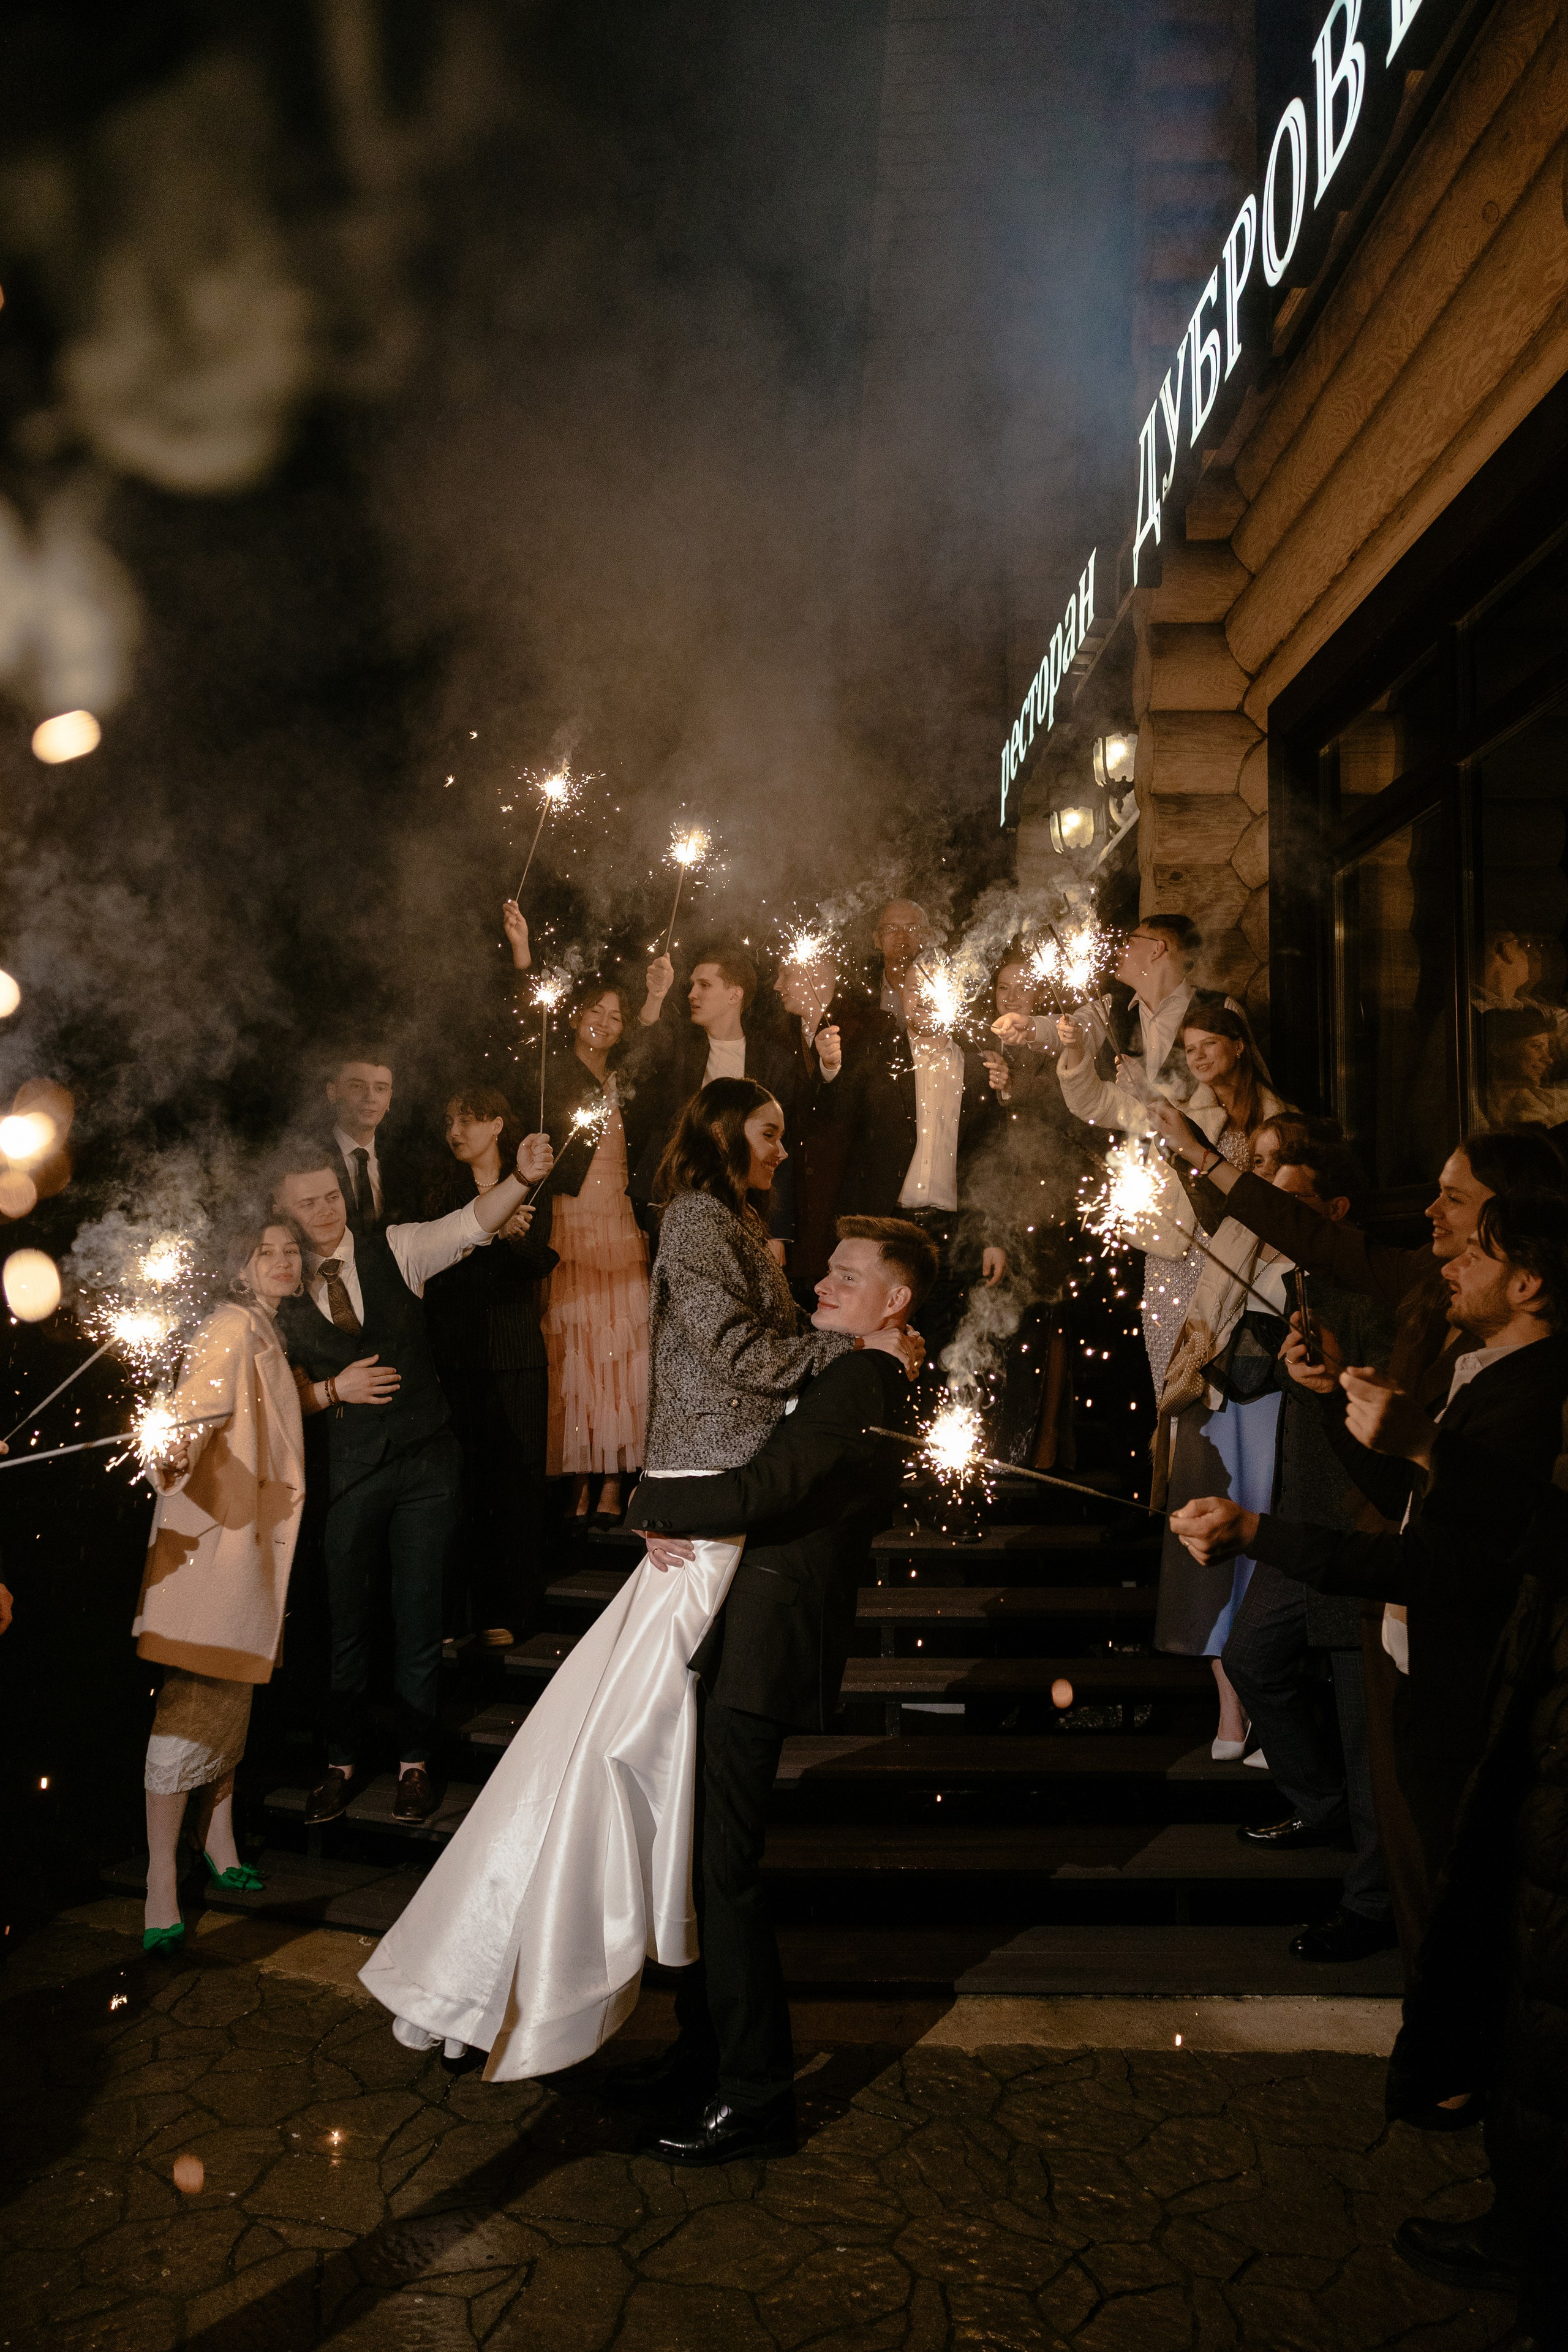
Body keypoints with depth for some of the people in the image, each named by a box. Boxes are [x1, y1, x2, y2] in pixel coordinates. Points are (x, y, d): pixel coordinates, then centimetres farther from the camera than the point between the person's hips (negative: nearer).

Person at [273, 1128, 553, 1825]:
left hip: (426, 1460, 0)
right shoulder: (281, 1292, 0)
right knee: (345, 1614, 12)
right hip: (345, 1472, 1)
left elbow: (470, 1223, -17)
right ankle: (342, 1762, 31)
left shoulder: (393, 1252, -2)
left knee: (419, 1611, 7)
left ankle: (415, 1761, 24)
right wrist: (333, 1390, -13)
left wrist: (522, 1179, -34)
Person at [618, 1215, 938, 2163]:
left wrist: (648, 1503, -11)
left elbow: (762, 1493, -26)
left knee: (726, 1871, -2)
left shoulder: (857, 1383, -16)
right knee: (708, 1859, 18)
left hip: (761, 1653, -10)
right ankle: (706, 2052, 32)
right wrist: (668, 1524, 2)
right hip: (740, 1647, 10)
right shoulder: (858, 1384, 17)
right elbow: (749, 1478, 19)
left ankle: (756, 2097, 11)